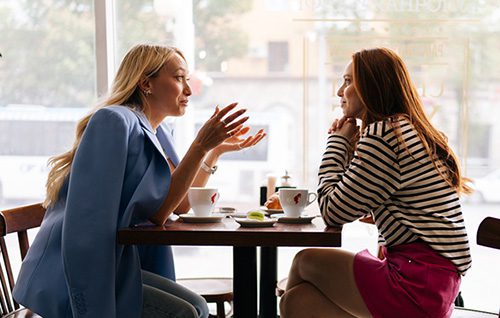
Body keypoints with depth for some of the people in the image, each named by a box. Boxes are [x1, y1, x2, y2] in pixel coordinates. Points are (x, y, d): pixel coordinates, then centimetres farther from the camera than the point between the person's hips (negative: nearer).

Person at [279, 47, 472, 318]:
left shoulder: (382, 133, -13)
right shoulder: (412, 131, 18)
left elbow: (333, 213, -10)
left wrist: (338, 142, 0)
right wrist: (346, 142, 11)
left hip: (418, 282, -9)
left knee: (305, 261, 4)